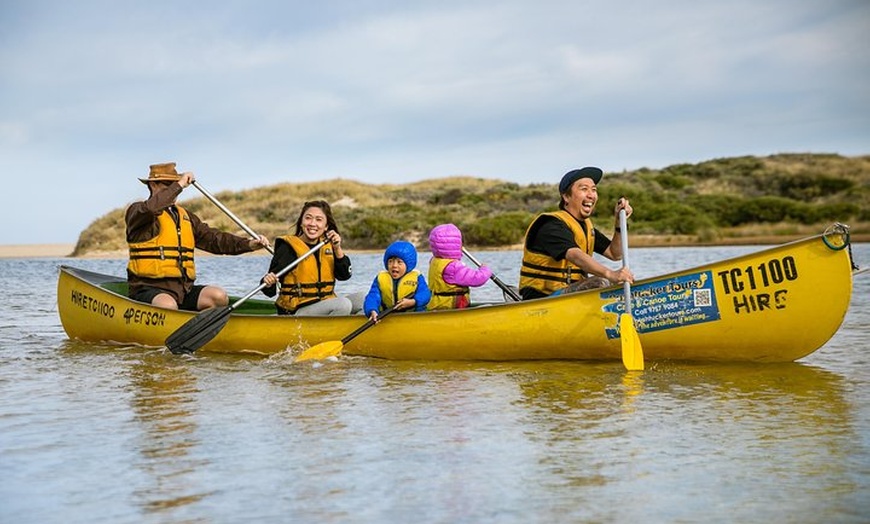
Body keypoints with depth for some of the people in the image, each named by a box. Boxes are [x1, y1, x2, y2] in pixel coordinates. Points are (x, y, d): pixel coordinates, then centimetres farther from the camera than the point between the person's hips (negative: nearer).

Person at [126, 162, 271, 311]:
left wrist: (249, 244, -2)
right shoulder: (136, 211, 3)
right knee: (168, 306, -38)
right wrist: (179, 185, -14)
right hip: (148, 289, -6)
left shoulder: (186, 216, 23)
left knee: (219, 296, -20)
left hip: (184, 289, 6)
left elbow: (213, 238, 13)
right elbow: (150, 209, -23)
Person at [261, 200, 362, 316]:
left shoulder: (327, 245, 9)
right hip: (296, 312, -7)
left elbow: (344, 275, 3)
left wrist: (337, 249, -9)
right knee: (343, 304, -27)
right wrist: (268, 283, -37)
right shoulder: (288, 247, -10)